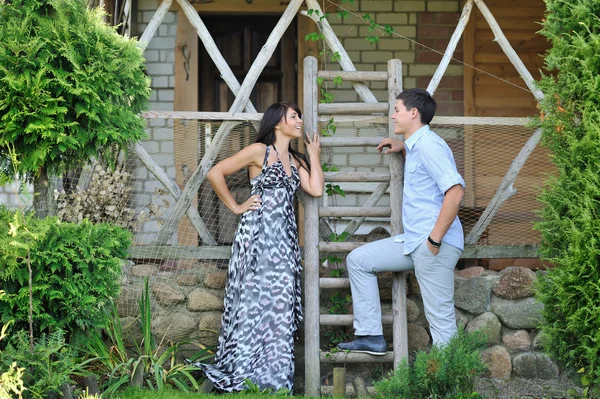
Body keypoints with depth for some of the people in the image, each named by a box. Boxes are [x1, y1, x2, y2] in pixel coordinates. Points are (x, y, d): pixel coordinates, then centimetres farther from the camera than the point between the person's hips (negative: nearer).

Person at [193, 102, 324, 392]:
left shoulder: (296, 160, 17)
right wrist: (235, 207, -5)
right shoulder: (259, 151, -4)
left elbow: (316, 190, 1)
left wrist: (314, 154, 8)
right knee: (254, 300, -5)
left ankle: (273, 376, 10)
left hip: (284, 238, 7)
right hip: (257, 233, -7)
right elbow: (215, 174, -8)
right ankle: (247, 377, 1)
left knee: (279, 304, 4)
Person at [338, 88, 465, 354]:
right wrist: (403, 147, 25)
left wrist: (435, 238, -22)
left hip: (436, 246, -10)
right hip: (413, 242, 10)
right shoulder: (415, 146, 18)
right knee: (358, 260, 13)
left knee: (440, 318, -9)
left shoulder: (428, 145, -13)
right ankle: (371, 336, 10)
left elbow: (455, 190, -24)